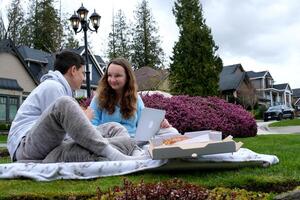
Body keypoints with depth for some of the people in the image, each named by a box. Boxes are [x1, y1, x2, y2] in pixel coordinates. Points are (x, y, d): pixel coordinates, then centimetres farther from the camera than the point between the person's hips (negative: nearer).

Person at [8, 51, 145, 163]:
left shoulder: (57, 87, 25)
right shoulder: (52, 86, -5)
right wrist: (84, 119, 5)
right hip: (26, 146, -8)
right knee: (64, 103, -33)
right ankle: (113, 156, -40)